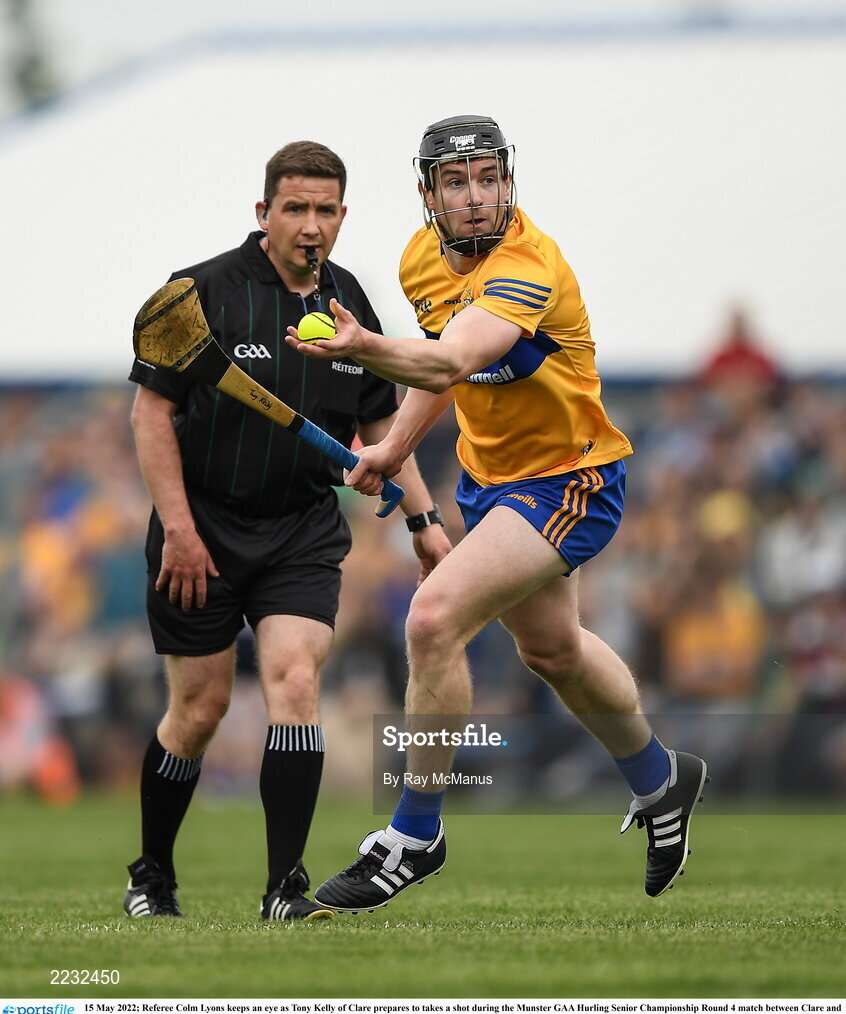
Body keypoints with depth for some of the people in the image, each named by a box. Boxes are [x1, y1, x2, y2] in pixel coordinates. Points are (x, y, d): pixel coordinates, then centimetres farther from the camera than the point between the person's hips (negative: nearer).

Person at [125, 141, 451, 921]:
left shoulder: (350, 304, 6)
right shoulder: (205, 292, -9)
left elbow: (379, 425, 18)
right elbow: (151, 411, -9)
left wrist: (424, 520, 10)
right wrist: (177, 527, -15)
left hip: (304, 534, 3)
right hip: (204, 532, -3)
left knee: (295, 685, -15)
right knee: (201, 708, 1)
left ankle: (287, 887, -14)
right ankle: (152, 876, 22)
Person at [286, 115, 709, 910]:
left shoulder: (528, 267, -30)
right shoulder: (423, 257, -5)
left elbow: (452, 361, -49)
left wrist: (367, 347, -65)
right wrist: (396, 446, 5)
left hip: (568, 484, -9)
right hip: (488, 476, 9)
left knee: (434, 620, -24)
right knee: (550, 648, 26)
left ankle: (414, 835, -10)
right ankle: (659, 779, 53)